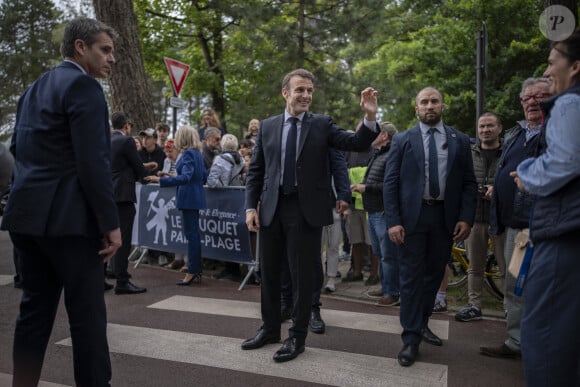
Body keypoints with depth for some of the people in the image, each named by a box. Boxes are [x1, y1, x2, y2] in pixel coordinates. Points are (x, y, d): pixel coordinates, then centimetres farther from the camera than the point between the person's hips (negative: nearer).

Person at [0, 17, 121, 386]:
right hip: (68, 216, -9)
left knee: (35, 308, 15)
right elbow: (93, 162, -18)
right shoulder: (84, 86, -10)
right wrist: (111, 222, -15)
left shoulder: (35, 88, 18)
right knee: (87, 312, -1)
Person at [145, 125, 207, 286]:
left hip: (188, 197, -9)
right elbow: (203, 176, 19)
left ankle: (192, 272, -1)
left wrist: (160, 180, -30)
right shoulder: (197, 153, 14)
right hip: (196, 196, 9)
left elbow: (185, 177, -26)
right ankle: (196, 272, 18)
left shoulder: (188, 154, -13)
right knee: (194, 234, 12)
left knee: (191, 234, -6)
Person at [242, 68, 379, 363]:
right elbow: (255, 170, 8)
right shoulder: (268, 126, 7)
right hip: (271, 208, 3)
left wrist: (370, 117, -28)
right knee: (269, 271, 14)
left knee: (302, 274, 5)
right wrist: (251, 206, 0)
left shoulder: (322, 124, 1)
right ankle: (270, 328, 34)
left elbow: (356, 143, -11)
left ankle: (297, 337, 21)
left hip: (306, 209, -3)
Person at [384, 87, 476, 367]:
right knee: (411, 277, 0)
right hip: (412, 216, -2)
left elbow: (469, 183, 6)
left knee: (434, 275, 14)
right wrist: (393, 221, -11)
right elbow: (390, 183, -2)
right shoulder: (402, 140, 2)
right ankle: (411, 338, 9)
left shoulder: (460, 141, 7)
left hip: (445, 216, 3)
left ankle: (422, 323, 32)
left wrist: (466, 217, -5)